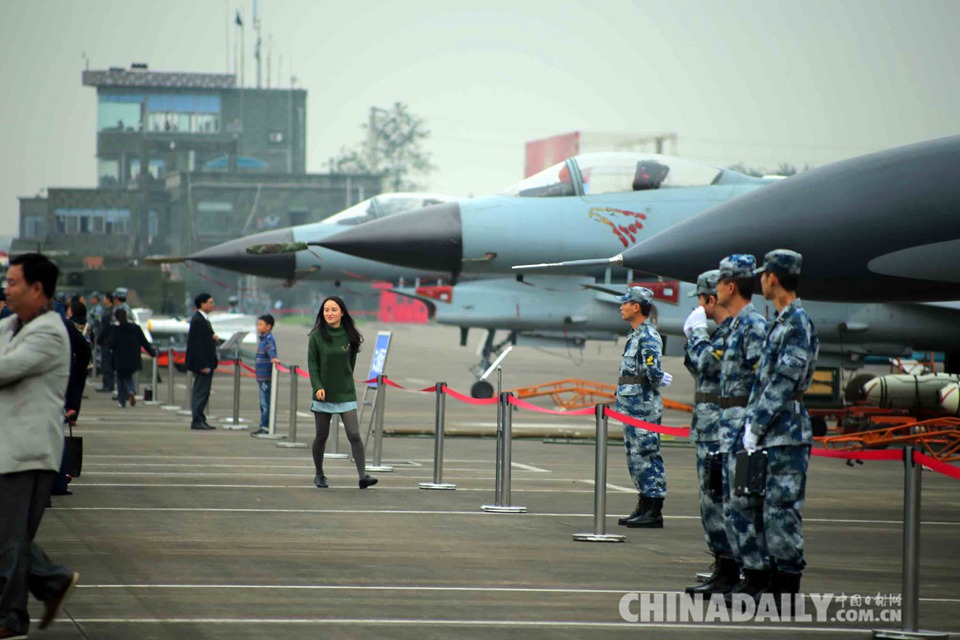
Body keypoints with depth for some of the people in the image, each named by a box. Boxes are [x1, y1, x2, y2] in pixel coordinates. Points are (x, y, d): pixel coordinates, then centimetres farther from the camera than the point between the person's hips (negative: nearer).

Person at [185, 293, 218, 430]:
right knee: (200, 392, -8)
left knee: (203, 393, 12)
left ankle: (200, 420, 16)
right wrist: (202, 365, -22)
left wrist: (213, 337, 6)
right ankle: (196, 421, -5)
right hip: (202, 363, -10)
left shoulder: (204, 319, 16)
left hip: (207, 363, 10)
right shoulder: (197, 320, -15)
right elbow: (196, 344, -20)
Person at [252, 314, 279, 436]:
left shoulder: (269, 339, -12)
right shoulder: (264, 339, 17)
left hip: (267, 378, -10)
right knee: (263, 404, 13)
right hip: (262, 378, 10)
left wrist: (273, 358, -50)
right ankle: (264, 427, 17)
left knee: (266, 404, -9)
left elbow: (271, 350, -31)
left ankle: (266, 427, -8)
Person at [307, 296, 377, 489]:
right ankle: (319, 475, 25)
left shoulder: (349, 336, 1)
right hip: (323, 394, -1)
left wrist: (345, 382, 11)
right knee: (321, 436, 9)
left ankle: (363, 475, -14)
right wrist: (317, 386, -16)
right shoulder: (317, 336, -3)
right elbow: (312, 364, -4)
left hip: (346, 394, 1)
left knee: (354, 435, -10)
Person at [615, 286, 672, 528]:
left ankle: (654, 512, -6)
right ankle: (644, 508, 20)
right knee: (635, 457, 13)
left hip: (644, 408, -10)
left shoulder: (648, 337, -16)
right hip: (631, 407, 10)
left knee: (647, 456, -8)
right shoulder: (636, 335, 16)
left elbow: (653, 371, -23)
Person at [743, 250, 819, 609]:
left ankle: (787, 598, -4)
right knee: (772, 511, 12)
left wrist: (755, 427, -18)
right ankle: (774, 586, 18)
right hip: (772, 435, 10)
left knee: (783, 512, -7)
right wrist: (753, 422, 13)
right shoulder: (782, 323, 16)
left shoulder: (798, 324, -14)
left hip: (786, 435, -10)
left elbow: (784, 383, -19)